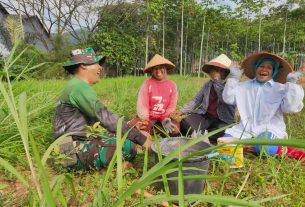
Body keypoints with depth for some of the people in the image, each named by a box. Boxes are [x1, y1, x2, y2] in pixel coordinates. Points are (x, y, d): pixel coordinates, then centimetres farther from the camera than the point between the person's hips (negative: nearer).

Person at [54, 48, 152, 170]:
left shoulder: (79, 86, 16)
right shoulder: (79, 86, -17)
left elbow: (100, 117, 12)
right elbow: (106, 118, -26)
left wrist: (135, 131, 4)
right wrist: (140, 138, -22)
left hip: (82, 142, 10)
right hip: (75, 151, -10)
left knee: (125, 136, 14)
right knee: (128, 146, -26)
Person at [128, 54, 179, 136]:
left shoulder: (172, 85, 0)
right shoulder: (147, 83, -4)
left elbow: (172, 106, -1)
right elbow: (142, 104, -9)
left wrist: (165, 120, -17)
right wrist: (145, 120, -22)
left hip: (164, 118, 2)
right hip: (148, 117, -1)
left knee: (175, 129, -28)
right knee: (131, 126, -28)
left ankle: (151, 129, -10)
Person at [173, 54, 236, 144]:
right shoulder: (207, 84, 11)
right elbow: (196, 100, 11)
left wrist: (217, 79, -17)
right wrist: (182, 111, -2)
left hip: (223, 121, -3)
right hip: (205, 116, 3)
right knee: (185, 121, -23)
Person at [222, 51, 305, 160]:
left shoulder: (281, 89, 2)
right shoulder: (245, 86, 11)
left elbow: (290, 107, -13)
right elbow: (228, 98, 3)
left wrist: (291, 84, -14)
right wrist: (233, 78, -1)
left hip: (269, 129, -3)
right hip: (246, 128, 3)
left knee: (263, 148, -35)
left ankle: (285, 150, -7)